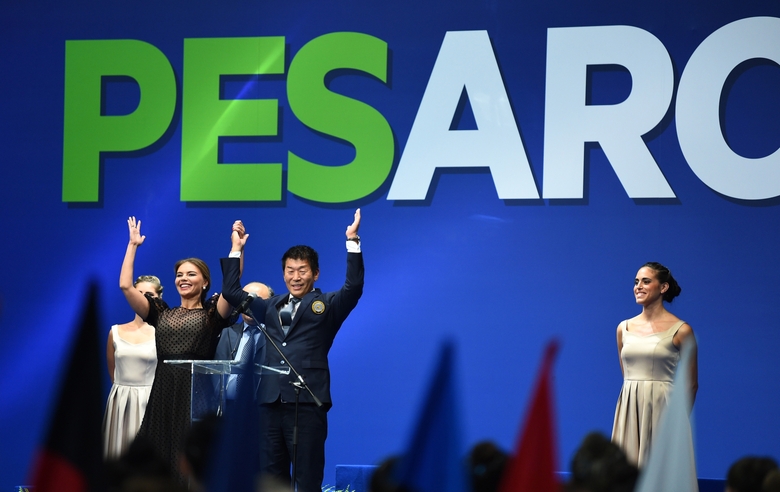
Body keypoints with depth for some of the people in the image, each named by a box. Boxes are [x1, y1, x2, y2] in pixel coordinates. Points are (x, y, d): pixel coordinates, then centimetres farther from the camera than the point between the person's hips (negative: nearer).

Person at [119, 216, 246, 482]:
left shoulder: (212, 314, 5)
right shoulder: (162, 313, 13)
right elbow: (125, 285, 7)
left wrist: (237, 246, -14)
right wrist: (132, 245, 9)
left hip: (196, 395, -3)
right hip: (163, 394, 3)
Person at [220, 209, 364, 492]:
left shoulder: (326, 306, 6)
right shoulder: (272, 307, 19)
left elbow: (354, 287, -10)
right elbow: (231, 292, 24)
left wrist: (352, 241, -15)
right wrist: (236, 250, 20)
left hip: (307, 403, -5)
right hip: (272, 402, 5)